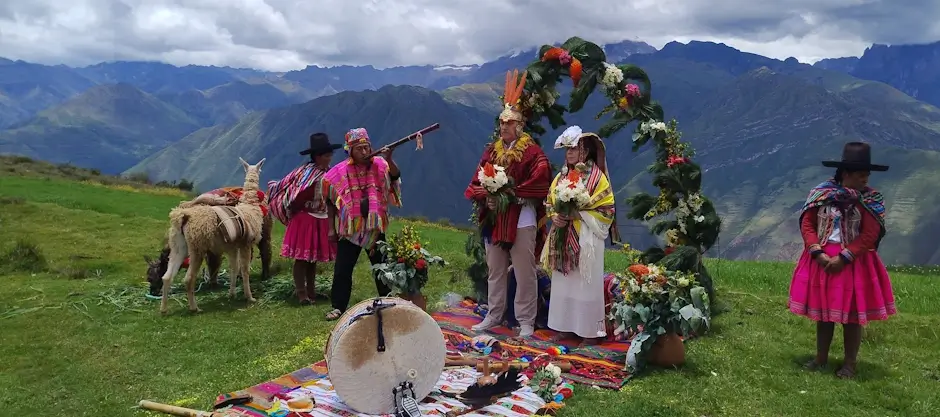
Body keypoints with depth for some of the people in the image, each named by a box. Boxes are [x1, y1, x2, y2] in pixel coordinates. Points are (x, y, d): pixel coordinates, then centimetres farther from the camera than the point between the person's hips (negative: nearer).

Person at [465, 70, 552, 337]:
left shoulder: (531, 150, -5)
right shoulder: (492, 151, 11)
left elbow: (541, 180, -16)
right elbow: (476, 182, 9)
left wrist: (515, 194, -17)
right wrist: (486, 198, -10)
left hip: (522, 220, -5)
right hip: (495, 219, 6)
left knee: (524, 274, 1)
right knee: (495, 272, 14)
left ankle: (526, 322, 11)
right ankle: (494, 316, 26)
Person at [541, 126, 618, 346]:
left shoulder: (597, 176, -6)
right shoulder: (561, 176, 11)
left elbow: (606, 209, -9)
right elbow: (550, 203, 17)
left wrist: (578, 215, -18)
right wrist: (556, 217, -5)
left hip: (587, 239, -6)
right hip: (563, 238, 6)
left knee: (587, 284, -1)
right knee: (563, 283, 9)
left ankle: (591, 330, 8)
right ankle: (566, 326, 20)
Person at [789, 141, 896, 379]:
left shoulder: (871, 200, -5)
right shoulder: (821, 193, 0)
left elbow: (869, 236, -11)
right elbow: (807, 224, -2)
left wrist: (843, 258, -18)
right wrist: (818, 253, -14)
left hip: (854, 263, -2)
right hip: (821, 261, 2)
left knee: (851, 315, 4)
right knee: (822, 311, 11)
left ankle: (850, 364, 18)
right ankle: (821, 358, 25)